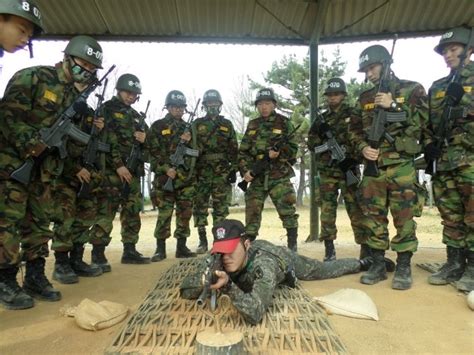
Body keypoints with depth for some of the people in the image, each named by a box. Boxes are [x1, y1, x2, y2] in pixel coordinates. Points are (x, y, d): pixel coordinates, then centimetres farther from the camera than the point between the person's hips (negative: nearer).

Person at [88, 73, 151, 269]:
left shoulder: (137, 116, 21)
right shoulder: (107, 110, 0)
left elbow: (148, 144, 25)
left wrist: (145, 138, 0)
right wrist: (118, 165, -18)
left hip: (133, 171, 7)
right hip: (112, 169, -7)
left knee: (133, 212, 8)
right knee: (105, 212, -8)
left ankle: (130, 251, 16)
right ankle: (98, 254, -1)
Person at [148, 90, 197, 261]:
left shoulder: (189, 128, 16)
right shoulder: (158, 126, 4)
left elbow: (193, 153, 13)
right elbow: (153, 152, -3)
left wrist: (187, 142, -6)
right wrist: (166, 169, -14)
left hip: (186, 178, 4)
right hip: (165, 176, -4)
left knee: (185, 213, 5)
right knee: (164, 214, -2)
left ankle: (181, 247, 15)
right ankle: (160, 249, 8)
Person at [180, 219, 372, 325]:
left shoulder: (263, 265, -51)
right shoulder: (215, 259, -37)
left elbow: (255, 315, -55)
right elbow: (185, 291, -34)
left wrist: (228, 287, -69)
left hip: (285, 259, -3)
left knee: (324, 270, 22)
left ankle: (361, 262, 51)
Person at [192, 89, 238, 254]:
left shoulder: (227, 124, 12)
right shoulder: (197, 124, 10)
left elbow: (234, 149, 9)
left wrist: (234, 169, 2)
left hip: (222, 173, 0)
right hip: (201, 173, 0)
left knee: (221, 207, 2)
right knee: (200, 207, 1)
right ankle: (202, 241, 10)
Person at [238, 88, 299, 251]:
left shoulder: (284, 123, 3)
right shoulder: (252, 125, 13)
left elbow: (293, 149, 0)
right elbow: (243, 151, 10)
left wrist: (279, 153, -19)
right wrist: (245, 170, -4)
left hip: (279, 177, -3)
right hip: (256, 177, 4)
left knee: (287, 211, -8)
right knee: (252, 213, 7)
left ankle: (292, 246, 3)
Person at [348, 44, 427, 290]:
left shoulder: (412, 90, 5)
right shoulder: (364, 98, 16)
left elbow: (423, 121, -6)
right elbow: (354, 129, 14)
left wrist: (393, 105, -13)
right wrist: (363, 147, -5)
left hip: (401, 164, -4)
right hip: (372, 165, 4)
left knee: (404, 217, -1)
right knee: (374, 217, 5)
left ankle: (404, 268, 11)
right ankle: (378, 265, 16)